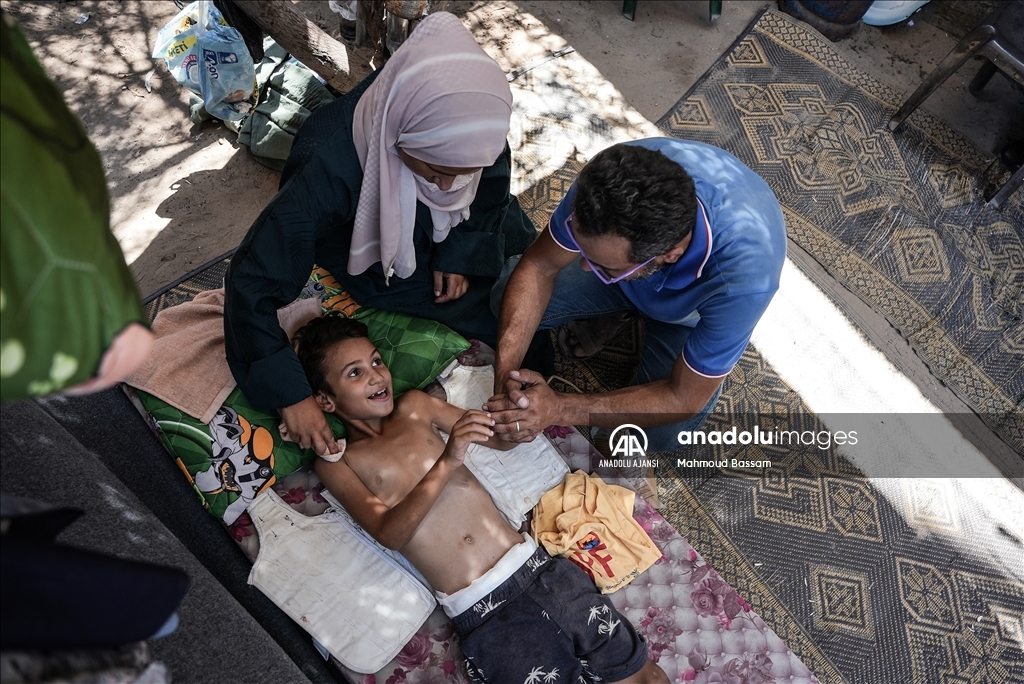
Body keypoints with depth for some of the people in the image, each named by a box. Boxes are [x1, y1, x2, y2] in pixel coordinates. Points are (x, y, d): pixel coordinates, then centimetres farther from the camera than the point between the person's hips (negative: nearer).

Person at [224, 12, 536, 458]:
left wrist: (462, 252, -12)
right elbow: (252, 281, -37)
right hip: (379, 267, -4)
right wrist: (291, 394, -38)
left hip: (445, 236, 5)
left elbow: (493, 183, -6)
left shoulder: (467, 122, -30)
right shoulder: (328, 169, -43)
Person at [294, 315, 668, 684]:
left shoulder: (413, 406, 13)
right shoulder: (336, 462, 3)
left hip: (536, 567, 4)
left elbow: (499, 438, 13)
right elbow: (389, 533, -11)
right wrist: (446, 464, -24)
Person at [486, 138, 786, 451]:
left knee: (661, 433, -14)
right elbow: (539, 266, -22)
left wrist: (561, 408, -34)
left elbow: (684, 399, -30)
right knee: (506, 297, -12)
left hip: (693, 306, -2)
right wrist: (506, 370, -33)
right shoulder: (606, 177, -37)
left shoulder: (744, 277, -44)